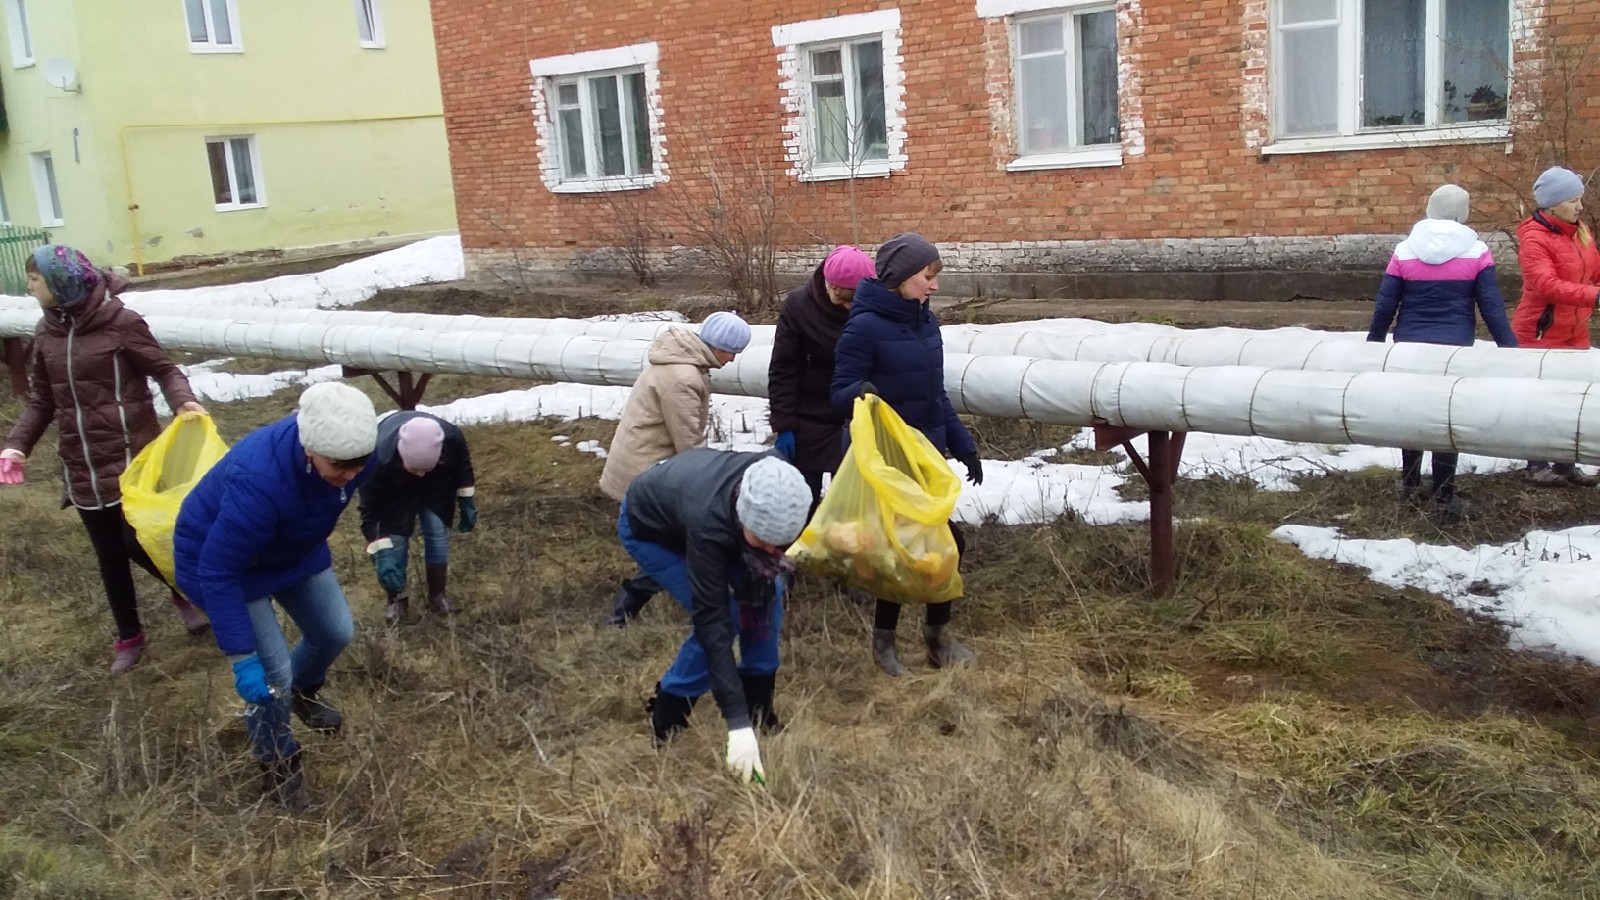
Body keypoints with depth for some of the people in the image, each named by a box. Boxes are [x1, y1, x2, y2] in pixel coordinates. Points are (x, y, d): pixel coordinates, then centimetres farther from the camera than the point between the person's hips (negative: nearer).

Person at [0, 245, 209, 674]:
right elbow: (42, 399, 11)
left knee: (138, 543, -4)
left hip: (131, 459, -5)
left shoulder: (121, 322, -12)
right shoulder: (46, 333, 5)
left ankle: (184, 591, 27)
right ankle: (129, 636, 28)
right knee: (109, 555, 12)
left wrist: (182, 400, -26)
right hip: (82, 466, 5)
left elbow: (164, 369, -6)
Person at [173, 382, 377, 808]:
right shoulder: (259, 481, -45)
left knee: (336, 631, 12)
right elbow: (217, 572, -37)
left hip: (294, 546, 6)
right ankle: (277, 761, 21)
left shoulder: (349, 454, -27)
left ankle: (304, 691, 46)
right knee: (271, 671, -8)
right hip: (221, 558, -6)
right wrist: (242, 657, -35)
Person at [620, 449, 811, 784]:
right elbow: (711, 623, -42)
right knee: (723, 616, -19)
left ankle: (759, 710, 8)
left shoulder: (773, 484, -31)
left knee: (767, 591, -8)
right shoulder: (708, 524, -45)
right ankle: (665, 722, -1)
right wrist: (738, 724, -44)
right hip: (648, 527, -6)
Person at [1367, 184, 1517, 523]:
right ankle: (1443, 499, 4)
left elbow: (1385, 305, 0)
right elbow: (1492, 306, -5)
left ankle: (1409, 483, 32)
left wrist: (1373, 345, 11)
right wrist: (1510, 349, 1)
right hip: (1455, 349, -2)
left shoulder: (1405, 250, -1)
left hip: (1409, 348, 2)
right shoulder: (1476, 252, -4)